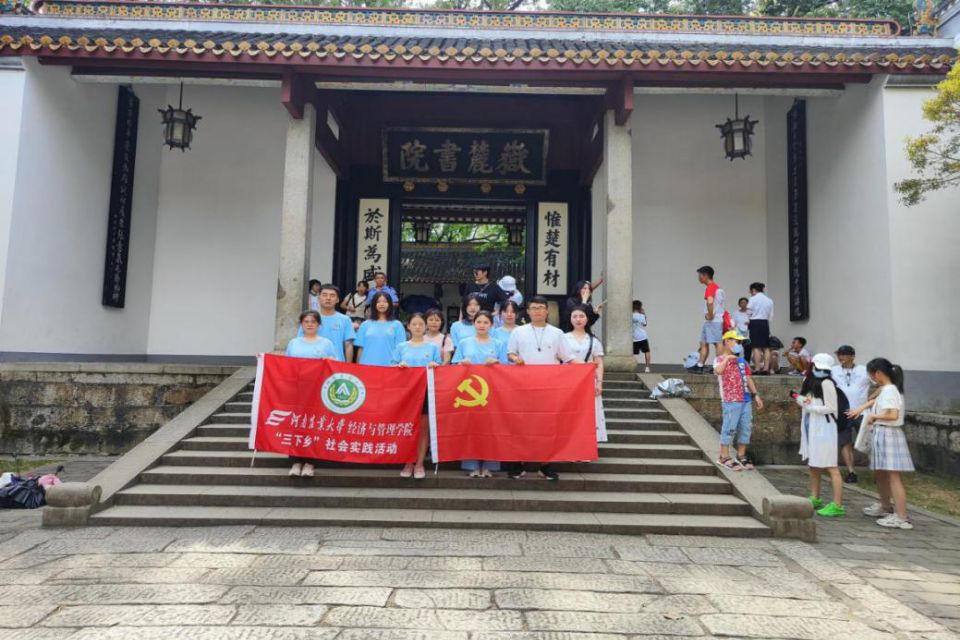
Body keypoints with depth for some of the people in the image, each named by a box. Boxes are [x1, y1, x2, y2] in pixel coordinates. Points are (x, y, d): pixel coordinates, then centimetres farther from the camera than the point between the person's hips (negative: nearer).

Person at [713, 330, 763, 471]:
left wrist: (756, 395, 15)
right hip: (731, 401, -7)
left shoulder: (741, 360, 17)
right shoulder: (720, 359, -4)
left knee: (746, 428, 9)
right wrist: (727, 358, -23)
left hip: (746, 400, 7)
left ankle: (741, 456, 21)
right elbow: (718, 371, -29)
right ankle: (724, 457, 5)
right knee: (730, 428, -4)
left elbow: (748, 378, 20)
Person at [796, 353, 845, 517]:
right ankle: (815, 498, 29)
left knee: (831, 466, -8)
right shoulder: (808, 380, 10)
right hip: (810, 426, 9)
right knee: (813, 464, 17)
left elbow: (831, 408, -15)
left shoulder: (826, 383, -13)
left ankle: (837, 505, -6)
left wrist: (811, 406, -18)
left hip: (824, 427, -8)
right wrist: (801, 400, -1)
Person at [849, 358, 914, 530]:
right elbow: (877, 400, 34)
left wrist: (873, 416, -14)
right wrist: (862, 407, 23)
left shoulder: (889, 390, -17)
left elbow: (893, 415, -28)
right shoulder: (886, 390, 12)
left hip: (888, 434, -10)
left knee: (893, 476, -10)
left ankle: (901, 517, -10)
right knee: (879, 474, 22)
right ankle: (885, 506, 38)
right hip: (881, 434, 10)